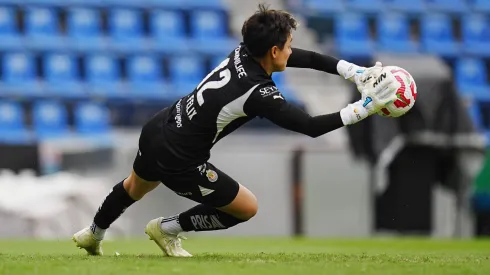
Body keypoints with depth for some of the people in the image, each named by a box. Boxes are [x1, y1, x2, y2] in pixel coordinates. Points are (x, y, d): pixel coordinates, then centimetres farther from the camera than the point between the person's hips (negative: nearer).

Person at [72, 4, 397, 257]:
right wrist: (365, 107, -26)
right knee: (248, 208, 9)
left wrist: (357, 72, -6)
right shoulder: (260, 94, -29)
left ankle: (93, 235, 61)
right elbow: (311, 126, -28)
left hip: (157, 130, 8)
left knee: (135, 188, 39)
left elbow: (310, 58, 1)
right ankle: (168, 229, 18)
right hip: (178, 162, -8)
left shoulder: (244, 53, -6)